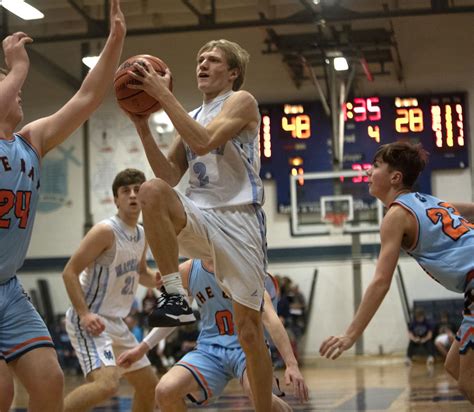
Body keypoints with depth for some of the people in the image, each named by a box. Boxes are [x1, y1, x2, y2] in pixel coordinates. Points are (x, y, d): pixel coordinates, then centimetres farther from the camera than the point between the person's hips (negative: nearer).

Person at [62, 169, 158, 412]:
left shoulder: (141, 235, 10)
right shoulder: (106, 230, -15)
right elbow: (70, 272, -16)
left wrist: (156, 279, 3)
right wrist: (85, 314, -26)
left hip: (116, 323, 9)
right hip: (89, 321, -9)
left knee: (148, 385, 15)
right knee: (107, 383, -30)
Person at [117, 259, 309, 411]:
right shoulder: (186, 271, 1)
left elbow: (269, 317, -18)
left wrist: (292, 364, -26)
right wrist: (142, 348, 16)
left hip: (246, 346, -4)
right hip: (210, 348, 4)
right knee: (165, 391, -20)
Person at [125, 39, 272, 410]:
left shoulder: (241, 101, 2)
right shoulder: (191, 118, 21)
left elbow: (204, 142, -17)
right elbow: (170, 175, 10)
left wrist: (163, 93, -16)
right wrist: (142, 127, 2)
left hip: (238, 221, -4)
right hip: (199, 218, 4)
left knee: (249, 329, -2)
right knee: (153, 191, -30)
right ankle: (175, 296, -27)